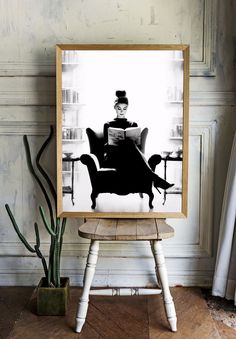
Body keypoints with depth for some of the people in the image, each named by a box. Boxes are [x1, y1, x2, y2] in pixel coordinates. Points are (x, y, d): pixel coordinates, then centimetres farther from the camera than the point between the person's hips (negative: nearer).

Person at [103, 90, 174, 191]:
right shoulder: (108, 125, 21)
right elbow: (106, 146, 10)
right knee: (129, 143, -38)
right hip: (112, 157, -2)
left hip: (130, 156, 2)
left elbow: (138, 145, 16)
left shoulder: (133, 125, 25)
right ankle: (154, 178, -54)